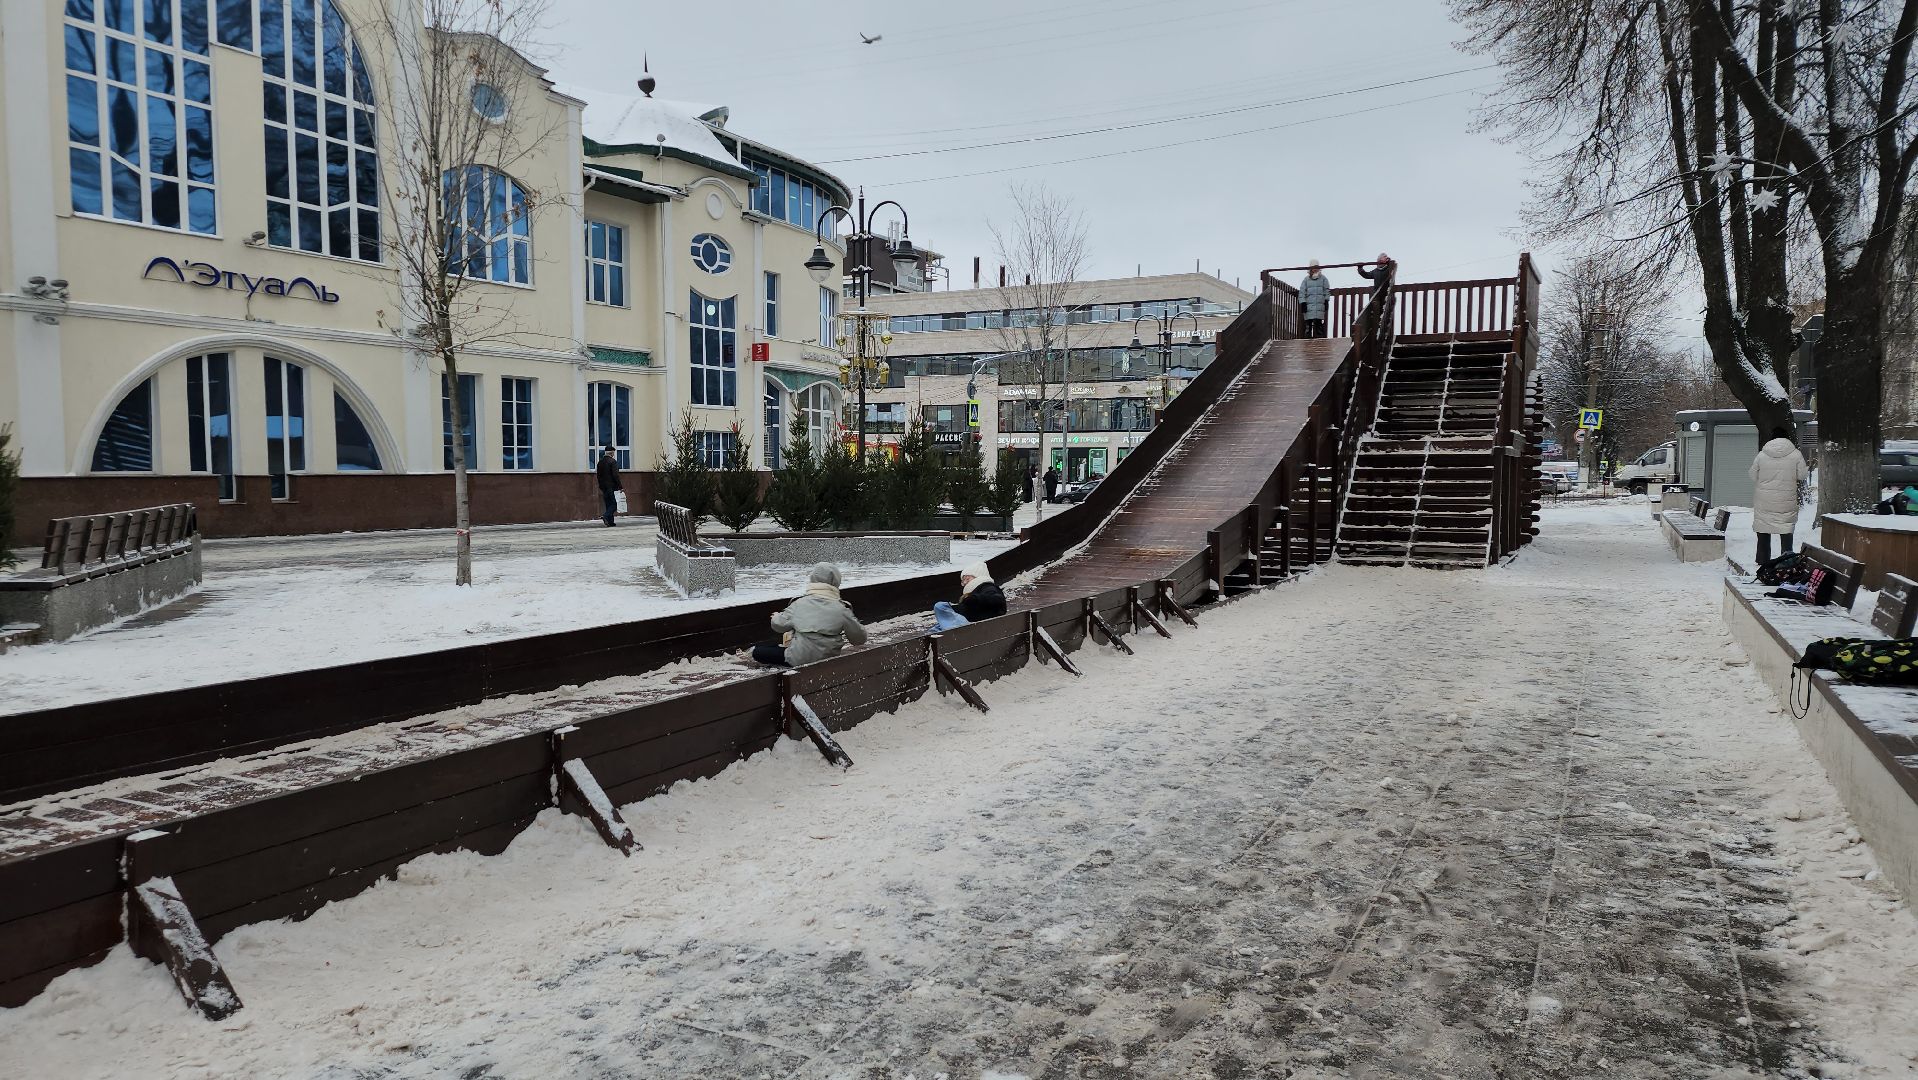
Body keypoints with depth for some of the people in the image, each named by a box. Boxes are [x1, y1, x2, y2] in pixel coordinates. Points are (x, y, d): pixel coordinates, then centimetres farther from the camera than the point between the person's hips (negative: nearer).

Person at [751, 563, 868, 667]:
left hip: (799, 660, -3)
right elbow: (860, 639, -2)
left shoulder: (799, 604, -8)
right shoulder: (841, 610, -9)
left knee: (758, 651, 10)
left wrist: (776, 616, 31)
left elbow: (778, 624, 6)